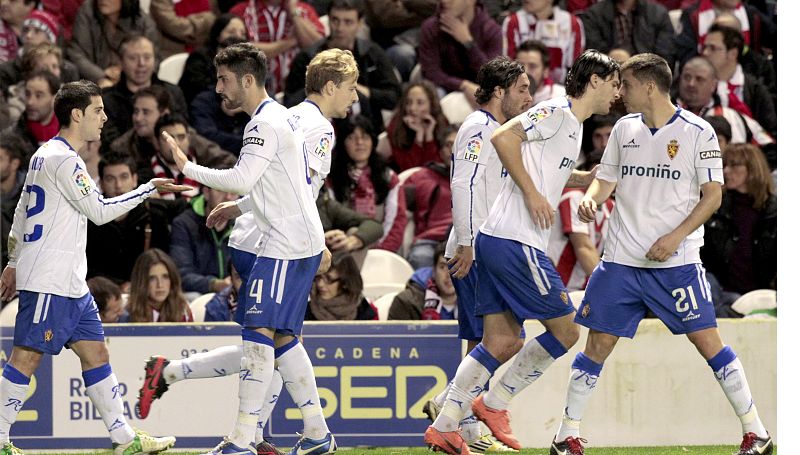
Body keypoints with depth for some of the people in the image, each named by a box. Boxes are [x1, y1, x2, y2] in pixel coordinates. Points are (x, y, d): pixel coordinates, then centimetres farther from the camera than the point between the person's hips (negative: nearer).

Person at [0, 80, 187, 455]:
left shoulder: (46, 155, 17)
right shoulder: (63, 160, -15)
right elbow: (99, 211, -14)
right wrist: (148, 189, -6)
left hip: (70, 283, 11)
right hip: (49, 282, -11)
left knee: (95, 352, 9)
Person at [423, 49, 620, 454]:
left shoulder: (572, 125, 22)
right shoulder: (556, 112, -9)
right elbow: (503, 138, -20)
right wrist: (532, 193, -19)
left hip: (495, 240, 10)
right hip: (516, 243, -10)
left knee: (502, 343, 7)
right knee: (565, 332, -3)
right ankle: (494, 404, 5)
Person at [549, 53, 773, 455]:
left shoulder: (697, 132, -5)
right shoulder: (624, 129, 9)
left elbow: (712, 195, -5)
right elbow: (606, 179, 18)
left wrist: (675, 237, -15)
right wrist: (591, 198, -6)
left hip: (676, 262, -4)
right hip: (621, 260, 4)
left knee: (707, 341, -6)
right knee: (598, 343, 1)